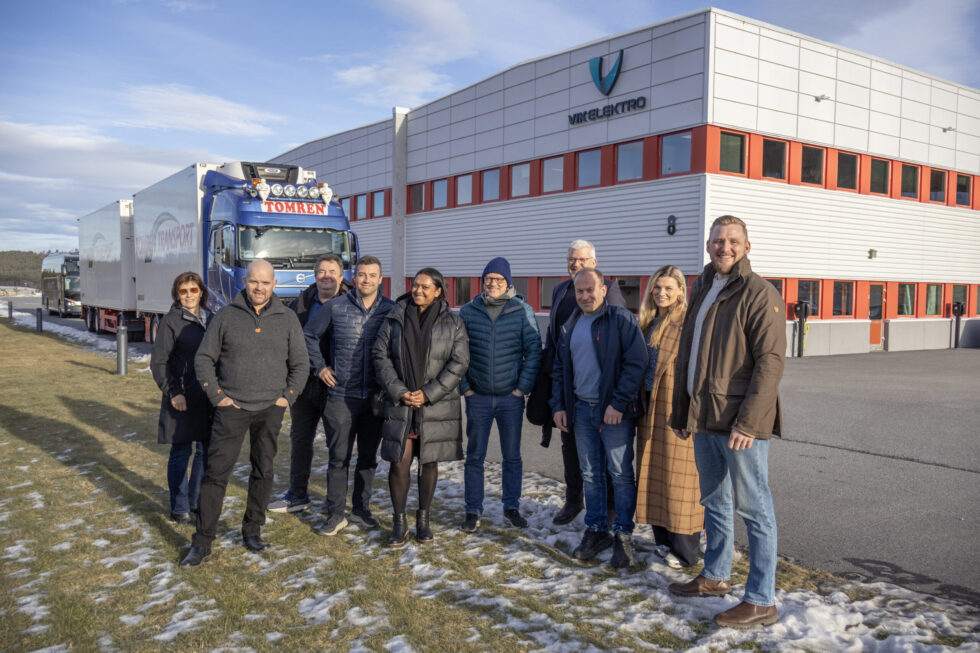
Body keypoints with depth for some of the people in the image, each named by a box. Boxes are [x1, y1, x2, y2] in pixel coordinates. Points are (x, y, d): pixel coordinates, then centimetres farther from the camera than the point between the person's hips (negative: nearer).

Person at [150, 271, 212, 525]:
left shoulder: (209, 319, 10)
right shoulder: (171, 321, -6)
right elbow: (158, 362, -8)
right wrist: (172, 392, -16)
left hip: (208, 396, 6)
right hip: (183, 397, -6)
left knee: (206, 450, 12)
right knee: (181, 452, 2)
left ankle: (197, 501, 26)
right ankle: (179, 508, 12)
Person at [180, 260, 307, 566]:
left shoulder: (287, 319, 4)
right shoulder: (226, 316, 1)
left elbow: (300, 364, 9)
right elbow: (204, 358, 3)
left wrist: (288, 397, 0)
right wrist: (217, 396, -4)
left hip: (270, 409, 2)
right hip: (232, 408, -1)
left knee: (263, 472, 10)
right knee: (216, 472, -3)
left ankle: (252, 530, 26)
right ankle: (202, 543, 5)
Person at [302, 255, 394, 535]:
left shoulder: (391, 310, 1)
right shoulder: (336, 307, -1)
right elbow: (309, 336, 12)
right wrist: (320, 367, 5)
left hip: (376, 397, 1)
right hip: (341, 396, -1)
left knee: (368, 457, 12)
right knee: (339, 457, 3)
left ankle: (361, 508, 26)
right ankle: (336, 514, 15)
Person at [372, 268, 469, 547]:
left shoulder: (452, 323, 1)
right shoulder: (395, 319, 4)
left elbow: (459, 363, -4)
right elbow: (380, 355, 2)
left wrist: (429, 393, -12)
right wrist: (398, 391, -10)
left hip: (437, 406, 0)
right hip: (400, 404, 0)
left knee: (430, 462, 9)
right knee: (399, 463, -1)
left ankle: (423, 519, 25)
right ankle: (399, 522, 14)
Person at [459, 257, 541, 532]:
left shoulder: (523, 311, -2)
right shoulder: (468, 312, 0)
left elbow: (534, 350, -2)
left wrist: (523, 386, -6)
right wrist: (463, 386, -2)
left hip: (511, 397, 0)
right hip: (478, 397, 0)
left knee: (512, 456, 11)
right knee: (475, 456, 7)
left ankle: (512, 507, 26)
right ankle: (473, 510, 19)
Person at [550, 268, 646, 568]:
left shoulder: (622, 319, -7)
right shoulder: (570, 326, 13)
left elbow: (636, 363, -13)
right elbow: (560, 368, 19)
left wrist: (619, 403, -17)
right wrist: (558, 405, 10)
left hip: (615, 411, -6)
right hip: (581, 409, 6)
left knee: (621, 474, 1)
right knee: (590, 474, 12)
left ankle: (623, 535, 12)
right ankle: (596, 530, 24)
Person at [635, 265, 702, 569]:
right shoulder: (649, 321, 14)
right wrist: (640, 402, 14)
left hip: (678, 407, -8)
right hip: (652, 407, 8)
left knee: (678, 476, -1)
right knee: (655, 473, 13)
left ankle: (686, 551, 10)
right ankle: (664, 540, 25)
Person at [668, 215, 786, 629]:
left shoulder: (759, 294, -10)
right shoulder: (701, 292, 15)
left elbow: (770, 362, -17)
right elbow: (685, 359, 18)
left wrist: (748, 421, -23)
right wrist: (682, 413, 15)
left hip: (740, 424, -8)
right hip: (704, 420, 8)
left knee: (752, 508, 0)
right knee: (714, 502, 19)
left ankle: (761, 601, 10)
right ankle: (715, 577, 34)